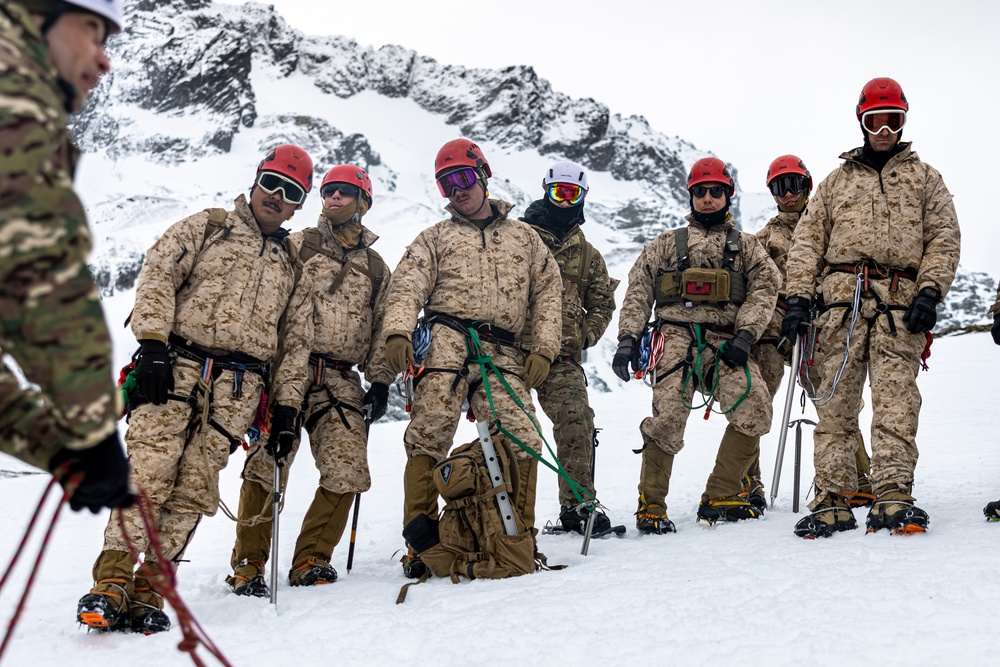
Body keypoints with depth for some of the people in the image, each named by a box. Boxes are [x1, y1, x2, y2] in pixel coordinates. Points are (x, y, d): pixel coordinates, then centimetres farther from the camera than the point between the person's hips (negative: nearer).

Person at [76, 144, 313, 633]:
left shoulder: (289, 262, 24)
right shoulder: (207, 227, 14)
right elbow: (157, 276, 1)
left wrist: (284, 406, 12)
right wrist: (152, 345, -13)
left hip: (238, 386, 3)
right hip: (178, 366, -2)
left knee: (194, 488, -7)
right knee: (149, 472, -15)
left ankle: (147, 590, -3)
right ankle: (111, 583, -12)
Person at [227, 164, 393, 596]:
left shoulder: (375, 267, 21)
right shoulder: (299, 246, 10)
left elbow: (381, 330, 22)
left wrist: (380, 382, 10)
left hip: (341, 380, 3)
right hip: (288, 370, -3)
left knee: (347, 472, -7)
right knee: (266, 464, -12)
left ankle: (310, 561, 9)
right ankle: (248, 565, 1)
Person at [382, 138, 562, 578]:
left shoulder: (524, 237, 24)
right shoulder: (435, 238, 18)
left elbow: (547, 294, 19)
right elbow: (406, 287, 4)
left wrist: (543, 348, 5)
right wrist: (397, 332, -15)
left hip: (503, 354, 1)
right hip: (447, 341, -1)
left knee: (521, 441, -10)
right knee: (428, 438, -11)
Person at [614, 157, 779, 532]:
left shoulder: (746, 246, 23)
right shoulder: (667, 244, 23)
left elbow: (764, 289, 9)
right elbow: (638, 290, 16)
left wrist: (745, 333, -9)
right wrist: (628, 338, 0)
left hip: (725, 342, 1)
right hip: (676, 335, -1)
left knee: (755, 409, -22)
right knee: (668, 417, -23)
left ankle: (720, 498, -8)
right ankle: (651, 506, -9)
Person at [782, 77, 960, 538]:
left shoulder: (923, 177, 20)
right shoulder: (836, 181, 23)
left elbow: (944, 239, 10)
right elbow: (807, 241, 15)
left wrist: (929, 293, -6)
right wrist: (798, 296, 1)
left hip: (900, 303, -1)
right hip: (842, 299, 1)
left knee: (896, 401, -12)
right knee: (835, 401, -5)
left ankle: (893, 497, -15)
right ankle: (833, 500, -5)